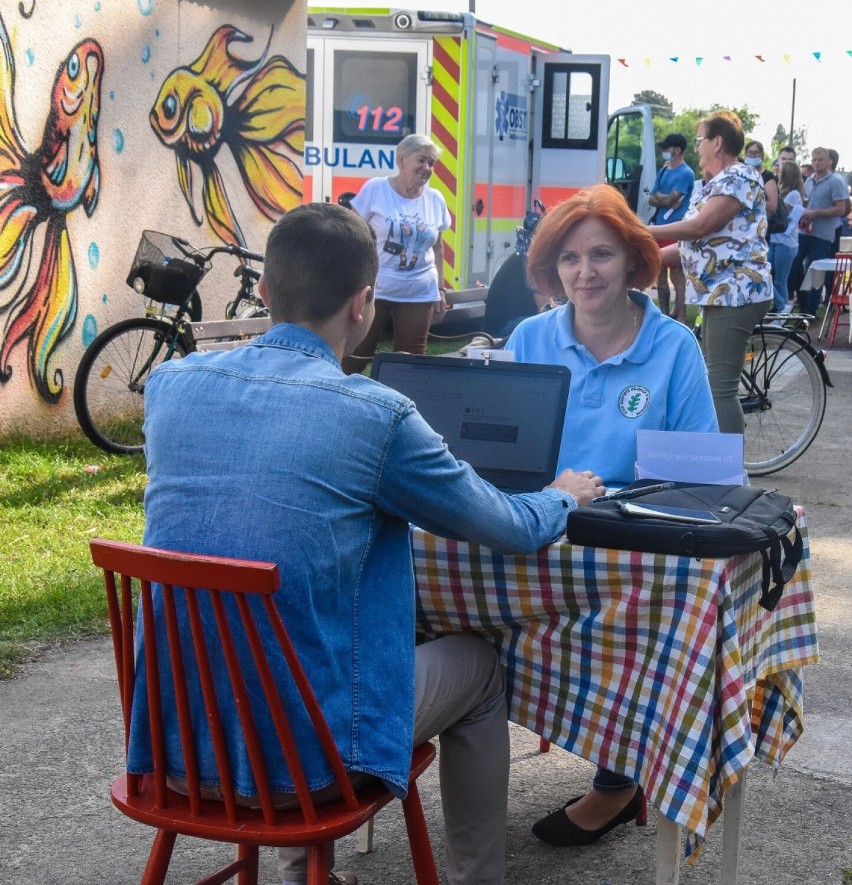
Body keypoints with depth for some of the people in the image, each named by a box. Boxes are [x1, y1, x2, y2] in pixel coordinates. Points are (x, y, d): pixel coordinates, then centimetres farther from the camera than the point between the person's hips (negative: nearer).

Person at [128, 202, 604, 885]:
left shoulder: (169, 383, -1)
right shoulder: (376, 414, -15)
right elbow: (515, 531, -1)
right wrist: (564, 496, 22)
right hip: (305, 744, -5)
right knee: (479, 666, 21)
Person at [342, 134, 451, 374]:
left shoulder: (436, 200, 6)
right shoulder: (375, 189, -5)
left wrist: (440, 288, 13)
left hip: (420, 294, 4)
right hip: (373, 289, -3)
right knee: (355, 355, 1)